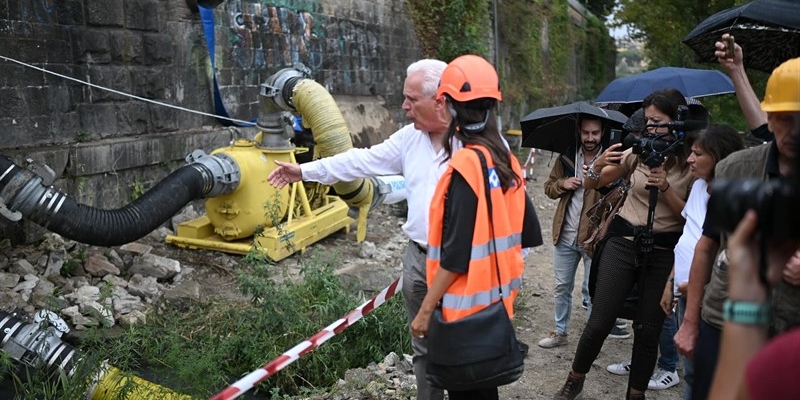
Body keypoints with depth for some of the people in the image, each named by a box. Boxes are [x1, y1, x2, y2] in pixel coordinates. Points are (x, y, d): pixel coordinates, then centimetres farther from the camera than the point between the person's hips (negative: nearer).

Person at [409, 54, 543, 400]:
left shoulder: (466, 165, -20)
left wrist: (426, 308, -14)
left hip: (467, 305, -8)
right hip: (496, 298, 8)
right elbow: (526, 232, 9)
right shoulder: (505, 159, 3)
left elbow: (455, 254, -21)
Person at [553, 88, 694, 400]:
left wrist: (665, 188, -18)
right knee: (599, 323, 1)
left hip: (664, 253, -1)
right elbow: (591, 185, 7)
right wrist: (598, 164, -15)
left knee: (648, 331, 6)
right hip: (623, 244, 1)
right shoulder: (638, 152, 1)